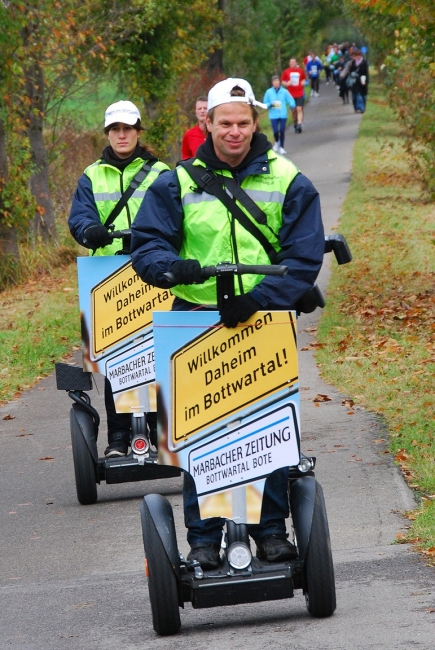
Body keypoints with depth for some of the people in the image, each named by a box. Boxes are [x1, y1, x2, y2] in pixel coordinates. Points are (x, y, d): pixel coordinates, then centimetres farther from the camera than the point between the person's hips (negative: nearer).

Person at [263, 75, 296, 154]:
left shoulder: (284, 91, -2)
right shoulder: (269, 92, 0)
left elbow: (291, 100, -1)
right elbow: (265, 103, 7)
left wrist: (292, 106, -21)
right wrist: (270, 104, -14)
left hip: (283, 115, 0)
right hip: (273, 115, 0)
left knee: (282, 131, 0)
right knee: (276, 131, -7)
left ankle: (281, 147, 17)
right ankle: (277, 142, 26)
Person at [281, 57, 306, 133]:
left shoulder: (300, 71, 5)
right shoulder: (286, 72, 2)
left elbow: (304, 79, 20)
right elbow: (283, 82, 8)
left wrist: (303, 83, -1)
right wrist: (287, 84, -12)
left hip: (300, 94, -1)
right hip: (291, 94, 1)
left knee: (299, 109, -12)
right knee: (294, 110, 7)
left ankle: (299, 125, -19)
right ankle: (295, 124, 24)